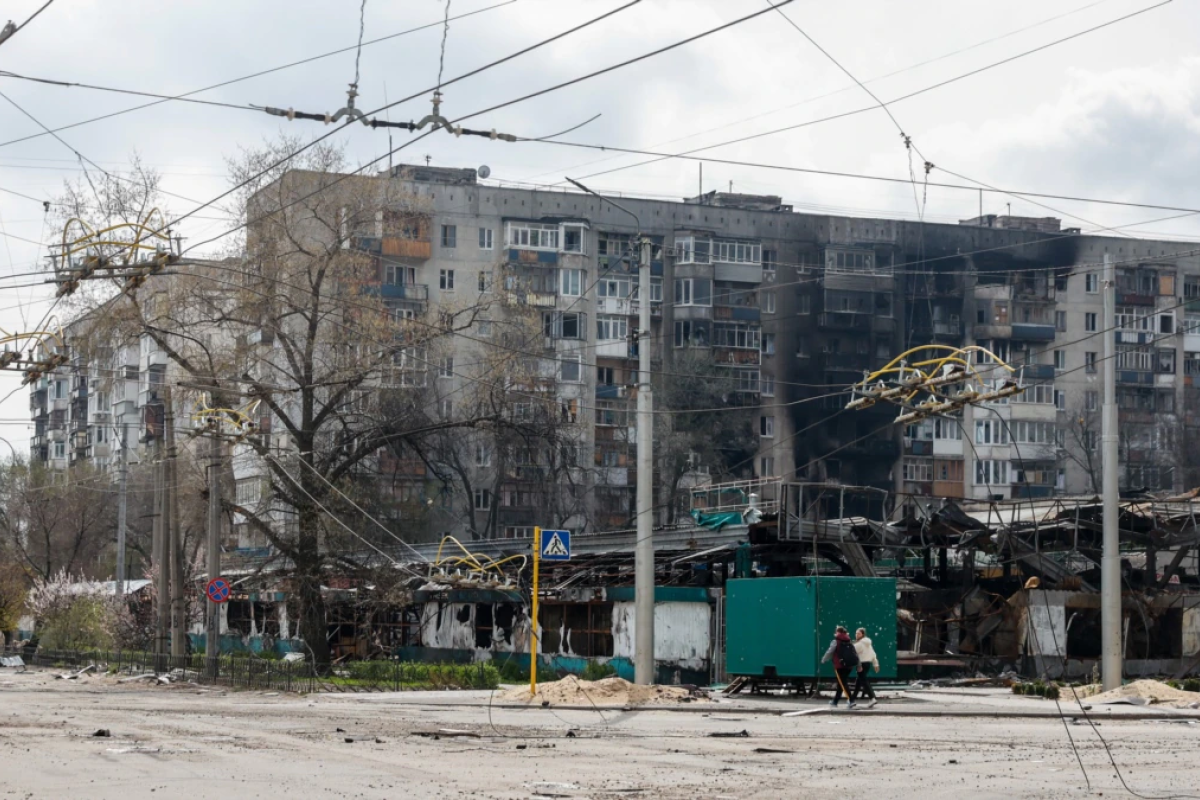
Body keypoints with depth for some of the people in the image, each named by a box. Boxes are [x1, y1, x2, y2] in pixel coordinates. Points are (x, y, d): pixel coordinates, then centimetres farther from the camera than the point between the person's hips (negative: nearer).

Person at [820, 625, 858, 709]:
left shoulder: (836, 642, -6)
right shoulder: (850, 642, 10)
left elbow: (829, 652, -5)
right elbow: (855, 654, 9)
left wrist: (823, 660, 12)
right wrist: (859, 665, 13)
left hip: (840, 665, -6)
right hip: (850, 665, 6)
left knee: (842, 684, -4)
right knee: (840, 683, 17)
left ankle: (851, 700, -19)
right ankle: (835, 701, 26)